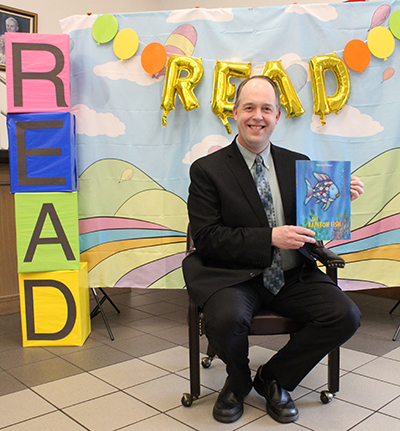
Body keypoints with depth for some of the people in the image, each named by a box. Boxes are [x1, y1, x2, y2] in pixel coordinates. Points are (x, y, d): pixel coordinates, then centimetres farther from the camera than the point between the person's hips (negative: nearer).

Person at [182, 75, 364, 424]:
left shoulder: (298, 164, 12)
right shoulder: (207, 170, 0)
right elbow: (206, 238, -10)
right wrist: (269, 238, -19)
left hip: (293, 277, 4)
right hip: (234, 276, -4)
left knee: (346, 315, -18)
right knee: (227, 318, -34)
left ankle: (274, 378, 7)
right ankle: (238, 382, 6)